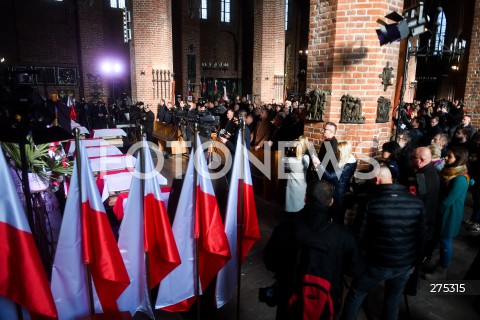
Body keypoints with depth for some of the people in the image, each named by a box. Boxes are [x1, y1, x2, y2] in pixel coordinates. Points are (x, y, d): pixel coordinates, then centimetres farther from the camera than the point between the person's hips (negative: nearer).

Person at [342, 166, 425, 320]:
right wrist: (414, 261, 16)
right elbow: (420, 235, 4)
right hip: (405, 264, 4)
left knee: (355, 295, 16)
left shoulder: (371, 202, -15)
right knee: (393, 301, 23)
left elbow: (359, 235, -9)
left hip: (377, 263, -4)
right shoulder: (416, 202, -3)